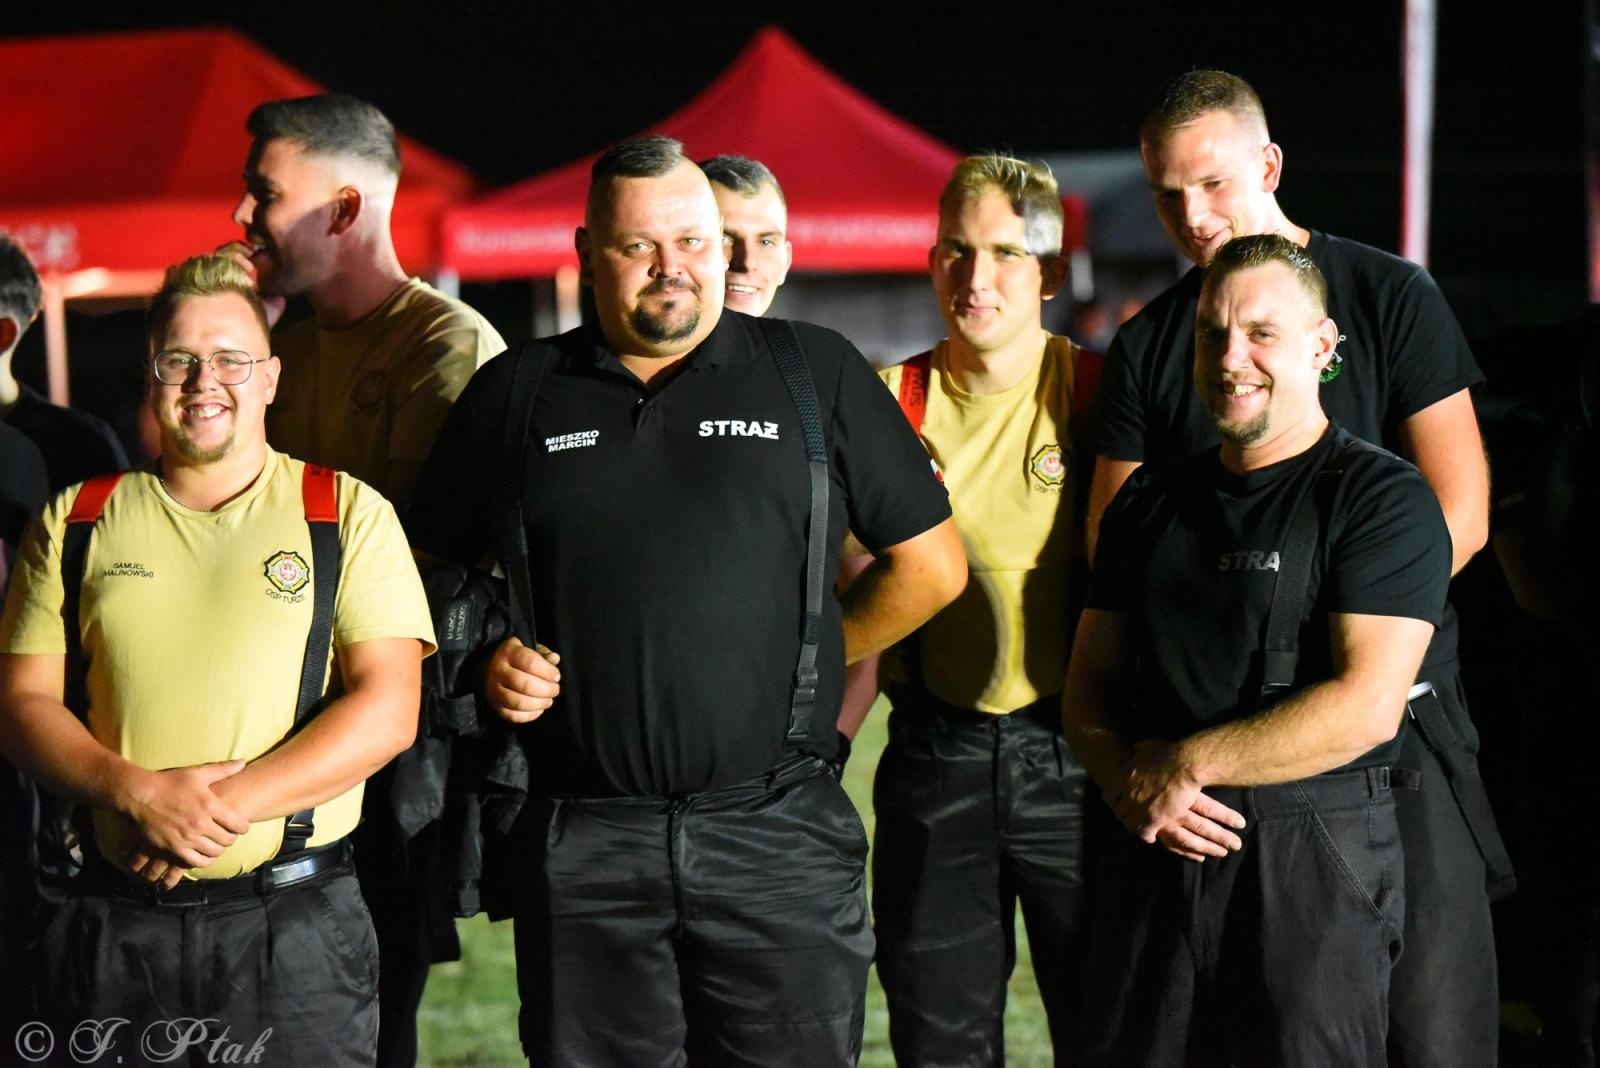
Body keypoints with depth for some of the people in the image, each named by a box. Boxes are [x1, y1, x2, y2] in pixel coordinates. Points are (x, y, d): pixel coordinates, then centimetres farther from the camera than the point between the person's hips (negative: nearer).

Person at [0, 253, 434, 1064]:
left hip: (296, 916, -2)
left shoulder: (349, 514, 3)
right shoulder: (76, 524, 10)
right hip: (117, 923, 2)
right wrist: (137, 791, -13)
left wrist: (225, 806, -15)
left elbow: (387, 710, -5)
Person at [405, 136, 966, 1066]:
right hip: (583, 841, 1)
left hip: (777, 832, -1)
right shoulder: (515, 394, 10)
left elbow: (931, 566, 10)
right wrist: (489, 659, 0)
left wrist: (798, 662, 8)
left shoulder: (817, 373, 6)